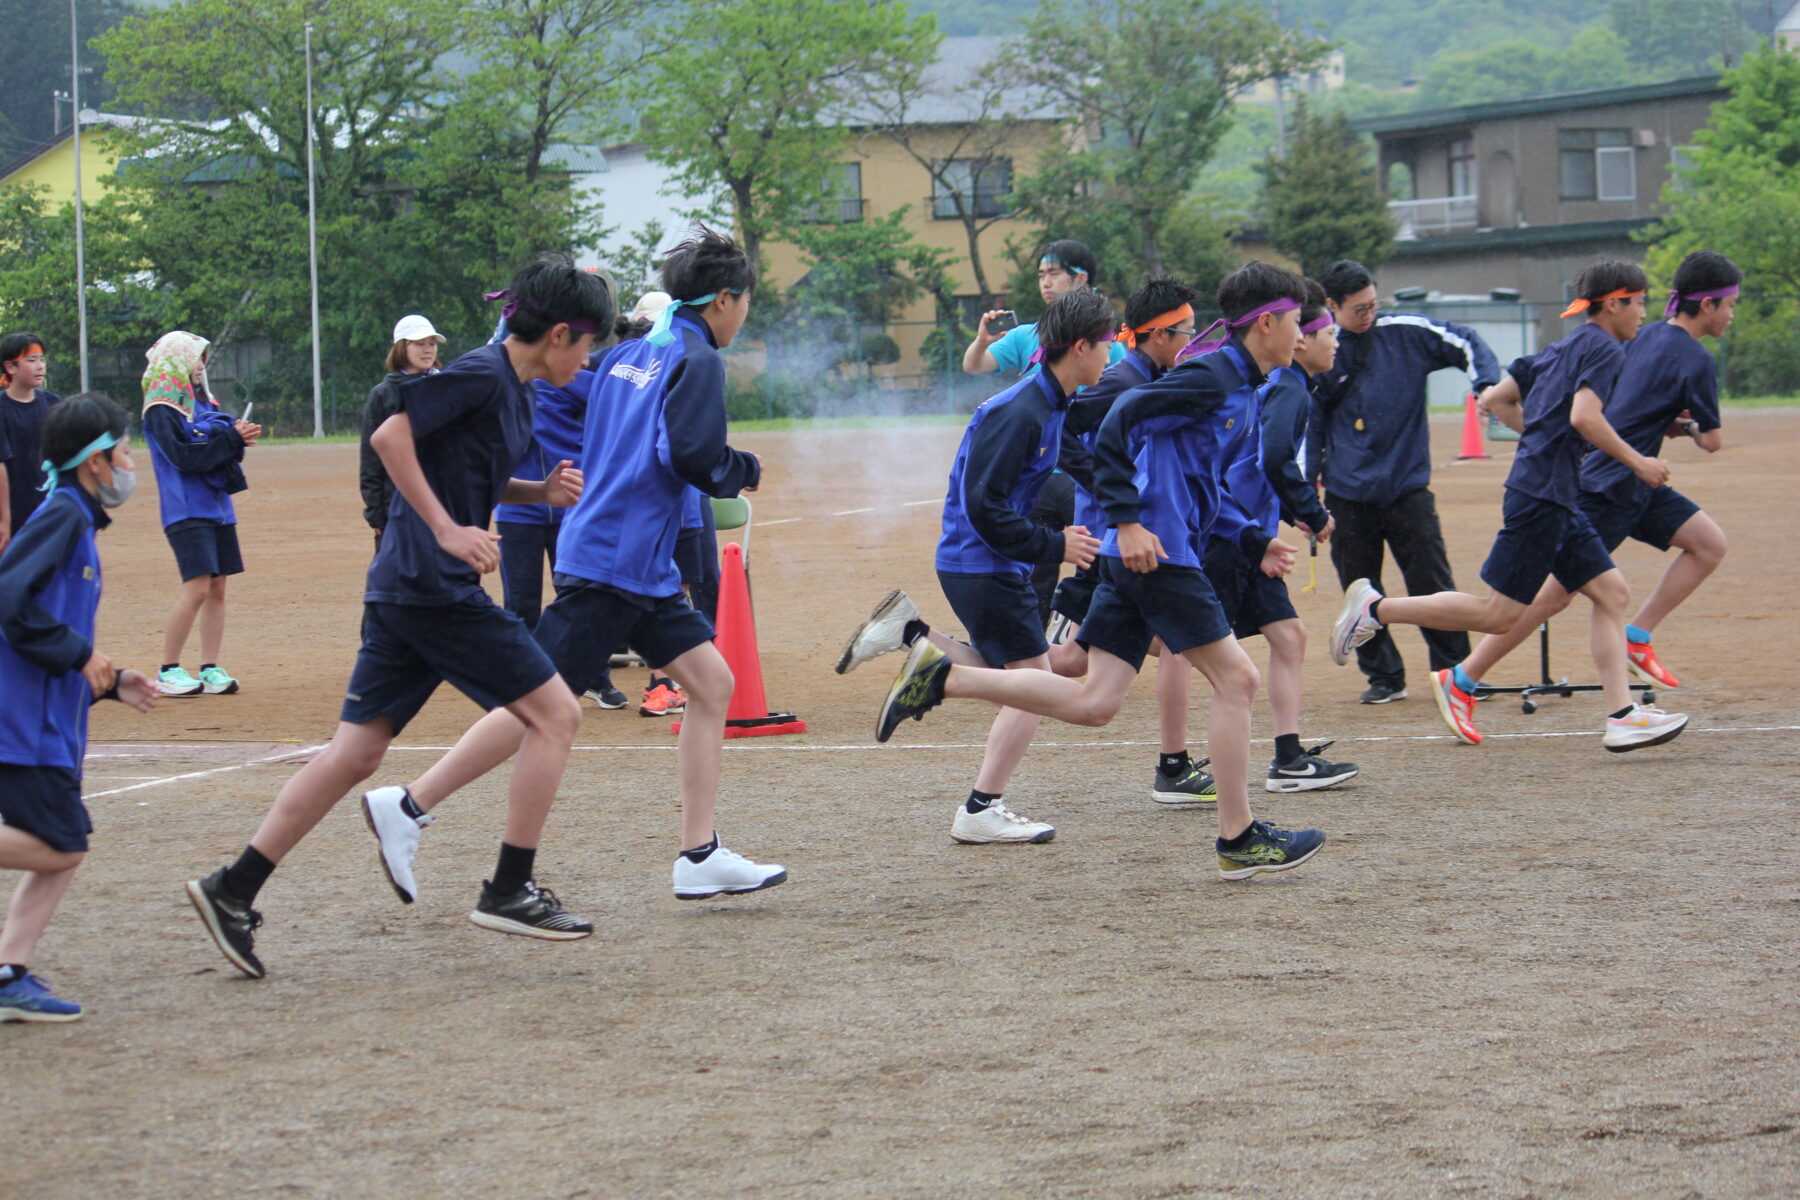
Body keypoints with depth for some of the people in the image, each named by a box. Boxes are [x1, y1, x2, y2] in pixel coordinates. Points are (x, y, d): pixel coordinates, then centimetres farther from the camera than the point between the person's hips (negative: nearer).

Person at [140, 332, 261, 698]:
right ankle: (168, 671, -8)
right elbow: (182, 454, -17)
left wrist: (238, 436, -3)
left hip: (217, 506, 8)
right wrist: (230, 438, -16)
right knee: (197, 588, -15)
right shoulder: (161, 410, -7)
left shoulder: (201, 402, 17)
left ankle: (210, 670, 8)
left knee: (217, 589, 5)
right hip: (186, 511, -8)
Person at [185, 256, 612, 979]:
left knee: (355, 755, 8)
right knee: (555, 714, -2)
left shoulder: (516, 391, 16)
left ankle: (233, 890, 6)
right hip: (435, 588, -9)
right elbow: (390, 438, -19)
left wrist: (541, 492, 11)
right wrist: (446, 529, -20)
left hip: (404, 592, 9)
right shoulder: (481, 374, -12)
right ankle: (509, 891, 1)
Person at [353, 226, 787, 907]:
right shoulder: (696, 360, -9)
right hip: (614, 562, -10)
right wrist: (747, 471, -2)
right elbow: (691, 455, -19)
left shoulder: (626, 355, 15)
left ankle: (700, 858, 5)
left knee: (711, 680, 7)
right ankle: (407, 807, -6)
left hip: (644, 569, 10)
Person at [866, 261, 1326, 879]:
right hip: (1155, 553, -9)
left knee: (1094, 701, 3)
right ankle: (1238, 839, 3)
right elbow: (1120, 421, -17)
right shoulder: (1211, 377, -10)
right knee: (1235, 678, -3)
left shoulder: (1243, 389, 20)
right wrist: (1128, 522, -22)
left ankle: (942, 676, 3)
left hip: (1137, 556, 9)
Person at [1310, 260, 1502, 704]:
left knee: (1433, 585, -2)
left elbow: (1466, 343, 6)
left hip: (1408, 485, -1)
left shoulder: (1406, 333, -1)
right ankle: (1384, 677, 17)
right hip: (1349, 496, 1)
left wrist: (1487, 386, -12)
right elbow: (1308, 427, 7)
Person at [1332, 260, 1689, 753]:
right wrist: (1637, 462, -13)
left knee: (1611, 593, 4)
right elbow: (1584, 415, -22)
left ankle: (1622, 716, -3)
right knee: (1499, 614, -7)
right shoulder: (1605, 349, -7)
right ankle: (1376, 608, -1)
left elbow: (1495, 400, 22)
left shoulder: (1561, 350, 20)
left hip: (1560, 498, 10)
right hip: (1542, 494, -10)